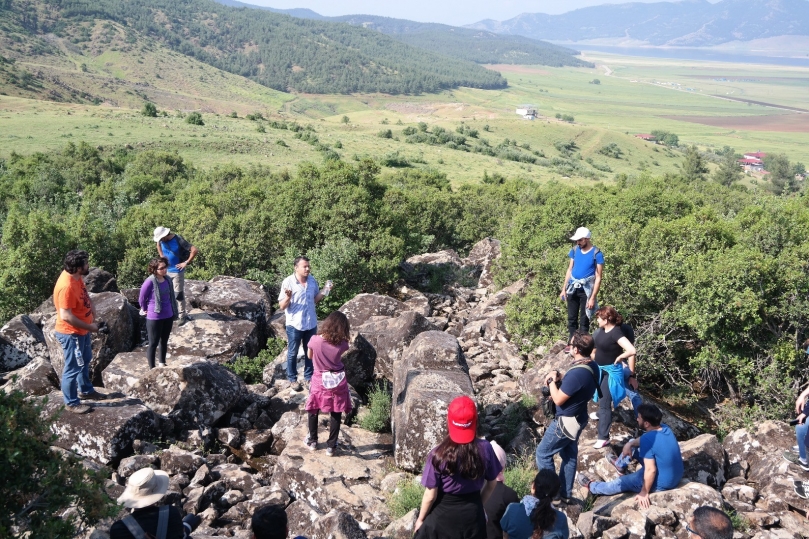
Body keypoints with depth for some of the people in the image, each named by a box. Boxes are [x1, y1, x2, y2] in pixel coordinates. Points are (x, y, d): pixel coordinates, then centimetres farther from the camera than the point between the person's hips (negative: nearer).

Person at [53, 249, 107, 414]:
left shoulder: (76, 277, -2)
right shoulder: (67, 286, -31)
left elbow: (85, 297, 13)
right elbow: (66, 316, -31)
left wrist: (93, 316, 0)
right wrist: (90, 327, -22)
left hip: (82, 330, 10)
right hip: (71, 333, -10)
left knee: (85, 361, 26)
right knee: (73, 368, 4)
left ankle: (86, 390, 45)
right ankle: (71, 403, 19)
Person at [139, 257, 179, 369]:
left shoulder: (168, 279, 0)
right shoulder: (150, 282, -20)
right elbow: (142, 298, -8)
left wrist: (174, 313, 13)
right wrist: (145, 309, 8)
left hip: (168, 316, 6)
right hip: (154, 318, -6)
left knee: (164, 341, 20)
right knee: (153, 343, 4)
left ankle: (162, 364, 36)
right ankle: (152, 369, 14)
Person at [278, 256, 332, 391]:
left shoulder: (312, 281, -1)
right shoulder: (288, 282, -17)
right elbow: (282, 306, -15)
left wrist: (324, 291, -5)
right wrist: (288, 297, -35)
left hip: (311, 324, 5)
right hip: (294, 324, -5)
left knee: (310, 352, 17)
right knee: (293, 353, 11)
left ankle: (309, 376, 34)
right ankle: (292, 378, 28)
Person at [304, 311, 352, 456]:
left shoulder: (315, 340, -19)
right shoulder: (342, 344, -17)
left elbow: (310, 356, 0)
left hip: (320, 380, 0)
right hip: (338, 381, 0)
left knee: (313, 410, 21)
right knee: (335, 414, 13)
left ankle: (312, 441, 34)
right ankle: (331, 446, 20)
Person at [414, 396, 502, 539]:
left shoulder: (438, 455, -22)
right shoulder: (485, 449, -14)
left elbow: (431, 495, -14)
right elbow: (492, 484, 0)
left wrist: (420, 519, 2)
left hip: (443, 516, -3)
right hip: (473, 515, 3)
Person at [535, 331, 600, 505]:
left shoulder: (576, 373, -33)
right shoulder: (592, 366, -3)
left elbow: (558, 400, -24)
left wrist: (552, 380, -10)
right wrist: (559, 383, -1)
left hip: (566, 422, -9)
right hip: (578, 418, 9)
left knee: (543, 453, 7)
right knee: (569, 456, 21)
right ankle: (565, 494, 34)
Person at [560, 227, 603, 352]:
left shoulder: (596, 254, -12)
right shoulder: (575, 250, 4)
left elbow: (598, 277, -12)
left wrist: (593, 297, -16)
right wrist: (564, 289, 9)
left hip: (586, 290, -5)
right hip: (573, 288, 5)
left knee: (584, 320, 3)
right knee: (571, 318, 10)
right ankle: (571, 343, 19)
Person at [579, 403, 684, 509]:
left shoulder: (648, 439, -31)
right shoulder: (664, 428, -5)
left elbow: (650, 470, -30)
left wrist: (644, 492, -18)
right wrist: (630, 444, -4)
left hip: (661, 483, -8)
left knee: (621, 482, 14)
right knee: (632, 445, 20)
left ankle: (591, 486, 37)